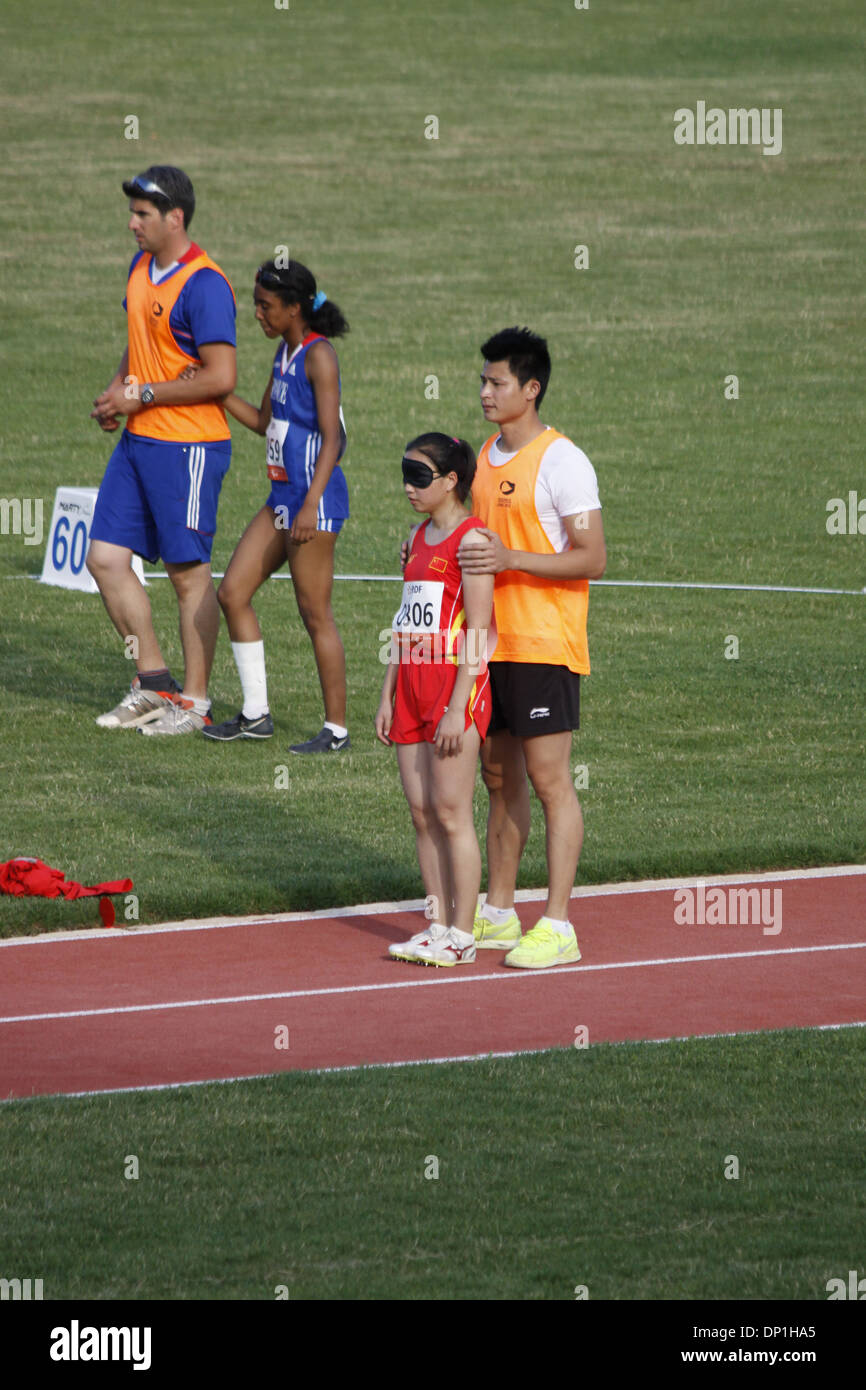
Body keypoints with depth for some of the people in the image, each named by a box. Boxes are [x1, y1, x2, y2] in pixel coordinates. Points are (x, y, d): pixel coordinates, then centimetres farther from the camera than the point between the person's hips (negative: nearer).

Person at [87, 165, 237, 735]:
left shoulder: (203, 286, -17)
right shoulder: (141, 267, 11)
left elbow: (221, 377, -21)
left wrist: (142, 396, -16)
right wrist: (118, 388, 6)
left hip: (188, 446, -9)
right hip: (138, 440, 9)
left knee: (189, 572, -1)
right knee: (106, 558, 5)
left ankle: (193, 702, 8)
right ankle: (154, 684, 16)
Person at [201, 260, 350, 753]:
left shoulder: (319, 356, -14)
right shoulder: (285, 352, 13)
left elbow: (331, 438, -19)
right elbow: (264, 421, 23)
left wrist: (311, 506, -25)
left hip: (314, 497, -10)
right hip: (283, 494, 10)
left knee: (315, 614, -4)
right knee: (233, 593, 9)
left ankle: (337, 727, 4)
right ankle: (256, 714, 16)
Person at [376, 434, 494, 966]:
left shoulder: (472, 539, -10)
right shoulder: (420, 538, 16)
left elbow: (476, 632, -15)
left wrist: (456, 708, -19)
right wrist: (388, 697, 16)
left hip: (456, 685, -8)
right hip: (413, 684, 8)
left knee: (451, 813, -6)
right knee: (422, 812, 7)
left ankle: (462, 934, -2)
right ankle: (438, 925, 12)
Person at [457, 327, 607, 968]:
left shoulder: (561, 461, -12)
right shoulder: (488, 456, 14)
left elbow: (592, 558, -14)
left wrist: (511, 560, -23)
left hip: (544, 645, -8)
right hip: (491, 643, 8)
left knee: (549, 778, -7)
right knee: (499, 776, 13)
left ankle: (558, 926, -6)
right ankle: (497, 912, 21)